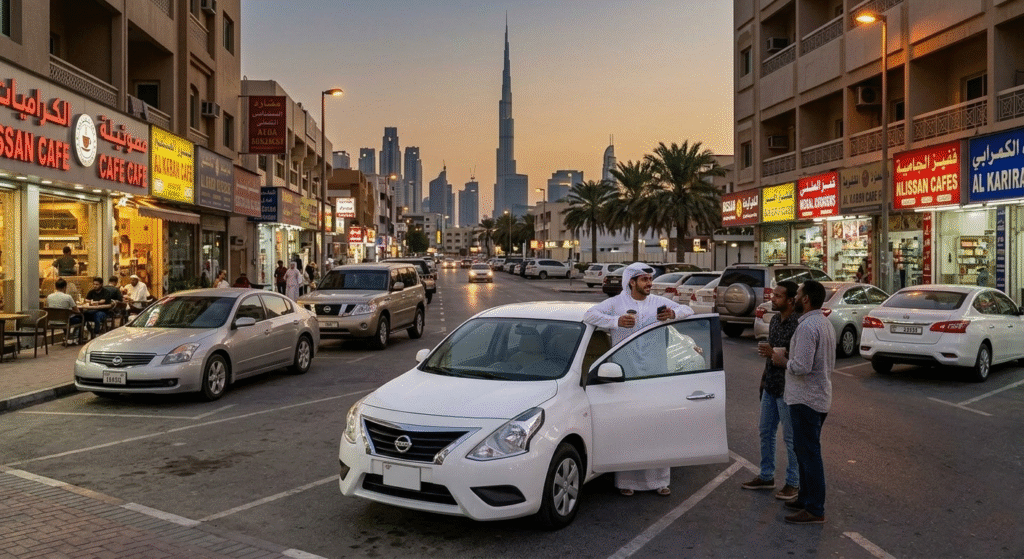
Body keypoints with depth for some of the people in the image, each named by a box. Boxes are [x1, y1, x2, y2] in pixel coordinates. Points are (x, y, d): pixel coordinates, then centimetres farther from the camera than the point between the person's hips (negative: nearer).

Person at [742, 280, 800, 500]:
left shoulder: (799, 324, -20)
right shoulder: (775, 319, 8)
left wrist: (775, 353, -26)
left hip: (787, 389, -9)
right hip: (770, 387, 9)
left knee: (790, 438, 4)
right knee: (766, 432, 16)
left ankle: (793, 482, 18)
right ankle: (766, 476, 30)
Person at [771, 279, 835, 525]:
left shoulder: (807, 327, -20)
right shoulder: (825, 324, 13)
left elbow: (802, 367, -27)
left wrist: (783, 361, -8)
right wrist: (790, 357, 16)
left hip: (806, 400, -11)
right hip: (820, 397, 11)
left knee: (809, 453, -4)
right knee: (804, 450, 20)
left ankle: (815, 510, 1)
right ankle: (806, 497, 30)